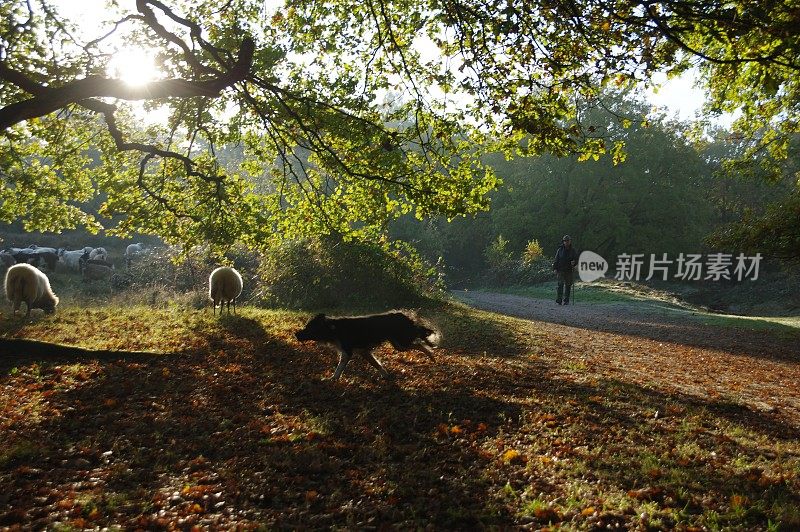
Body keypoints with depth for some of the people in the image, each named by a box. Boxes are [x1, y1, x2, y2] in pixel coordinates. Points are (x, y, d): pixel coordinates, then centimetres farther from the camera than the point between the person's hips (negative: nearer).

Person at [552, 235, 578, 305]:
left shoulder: (573, 250, 8)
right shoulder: (560, 250, 6)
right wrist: (555, 268, -2)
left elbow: (576, 259, 9)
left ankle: (566, 300, 11)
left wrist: (574, 262, -14)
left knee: (568, 286, 4)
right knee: (560, 284, -12)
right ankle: (559, 300, -13)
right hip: (561, 270, -2)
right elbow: (556, 259, 7)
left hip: (569, 271, 2)